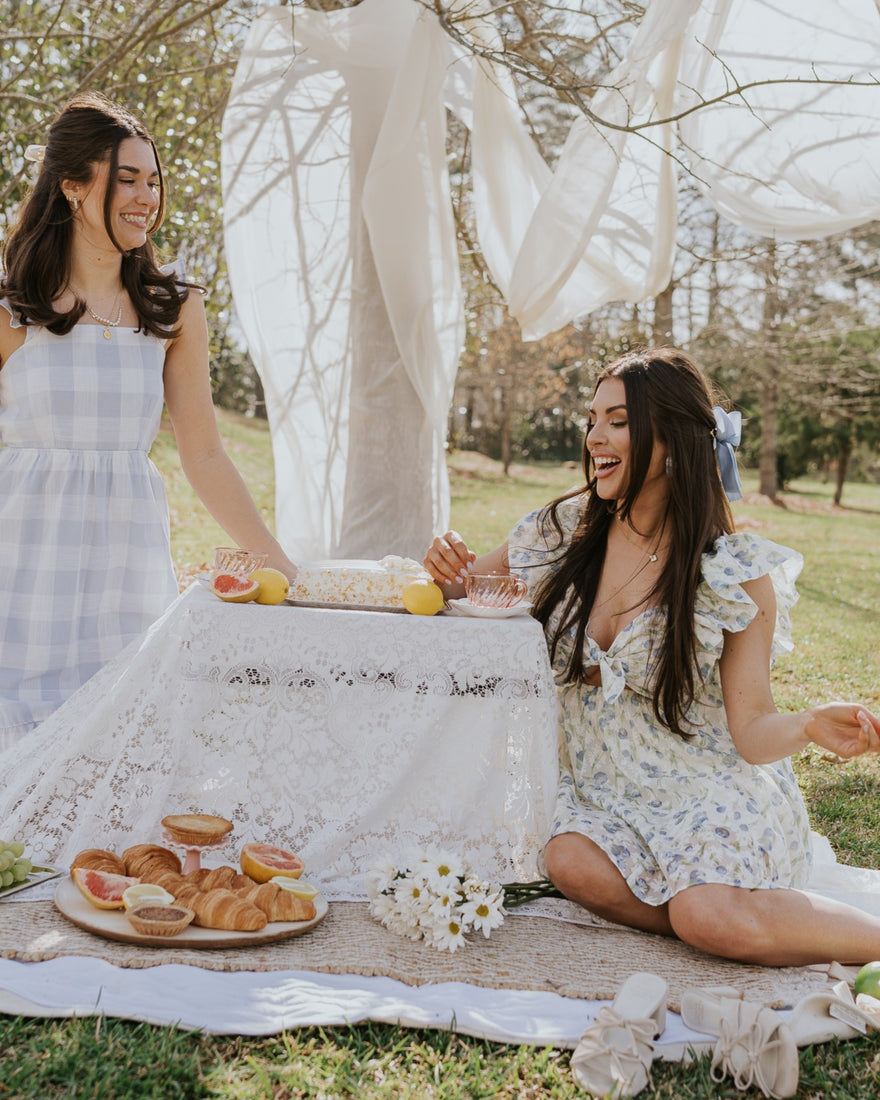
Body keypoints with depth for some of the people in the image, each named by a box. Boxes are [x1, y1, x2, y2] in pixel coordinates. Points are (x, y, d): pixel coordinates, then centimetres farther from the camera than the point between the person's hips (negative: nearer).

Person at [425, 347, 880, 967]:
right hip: (607, 788, 4)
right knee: (572, 863, -28)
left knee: (711, 915, -29)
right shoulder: (566, 531, -4)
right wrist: (451, 573, -13)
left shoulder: (740, 573, -13)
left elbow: (753, 732, -12)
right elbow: (469, 585, 11)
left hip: (711, 791, -3)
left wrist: (809, 727, -34)